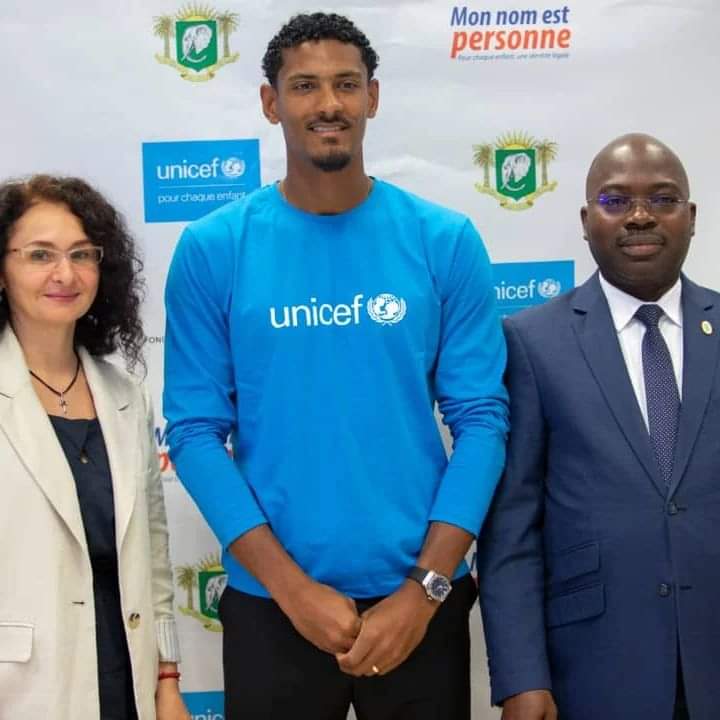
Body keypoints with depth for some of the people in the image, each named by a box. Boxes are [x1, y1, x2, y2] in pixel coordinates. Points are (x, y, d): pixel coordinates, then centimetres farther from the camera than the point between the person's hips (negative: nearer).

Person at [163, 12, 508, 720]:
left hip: (419, 598, 1)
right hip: (270, 605, 0)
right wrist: (292, 587, -12)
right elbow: (194, 430, -5)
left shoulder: (445, 241, -3)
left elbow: (481, 417, -4)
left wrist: (424, 589, -11)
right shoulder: (212, 248, -4)